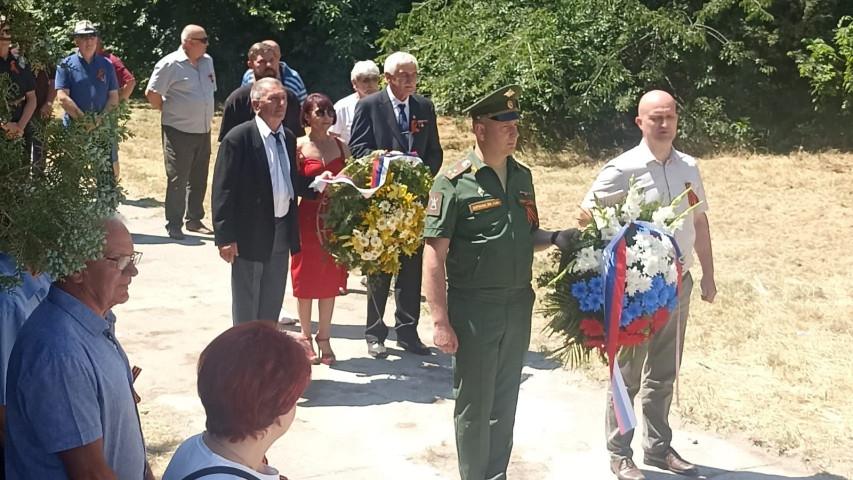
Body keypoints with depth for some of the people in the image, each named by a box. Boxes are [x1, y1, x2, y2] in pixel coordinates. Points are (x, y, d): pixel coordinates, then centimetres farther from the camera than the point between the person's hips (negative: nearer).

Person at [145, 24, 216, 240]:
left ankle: (194, 220, 27)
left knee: (198, 179, 14)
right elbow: (152, 94, -11)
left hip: (203, 131, 7)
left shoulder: (207, 61, 8)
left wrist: (205, 116, 13)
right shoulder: (171, 64, -13)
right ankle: (174, 226, 8)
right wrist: (168, 111, 0)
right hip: (179, 131, -6)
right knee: (178, 180, 0)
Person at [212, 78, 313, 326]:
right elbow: (223, 191, -14)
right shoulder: (239, 138, -13)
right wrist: (225, 237, -17)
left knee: (272, 305, 17)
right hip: (251, 235, -7)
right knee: (246, 310, 7)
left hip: (282, 234, 7)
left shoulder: (288, 138, 9)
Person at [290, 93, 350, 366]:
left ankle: (324, 337, 20)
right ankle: (306, 336, 20)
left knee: (331, 278, 9)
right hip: (308, 218, -3)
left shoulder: (341, 146, 6)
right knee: (306, 278, 7)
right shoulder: (298, 148, -5)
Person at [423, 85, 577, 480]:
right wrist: (441, 322, -18)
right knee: (474, 406, 7)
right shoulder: (454, 182, -12)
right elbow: (434, 257, -14)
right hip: (474, 309, -6)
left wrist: (555, 239, -3)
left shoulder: (522, 175, 7)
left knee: (505, 403, 17)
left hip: (518, 306, 6)